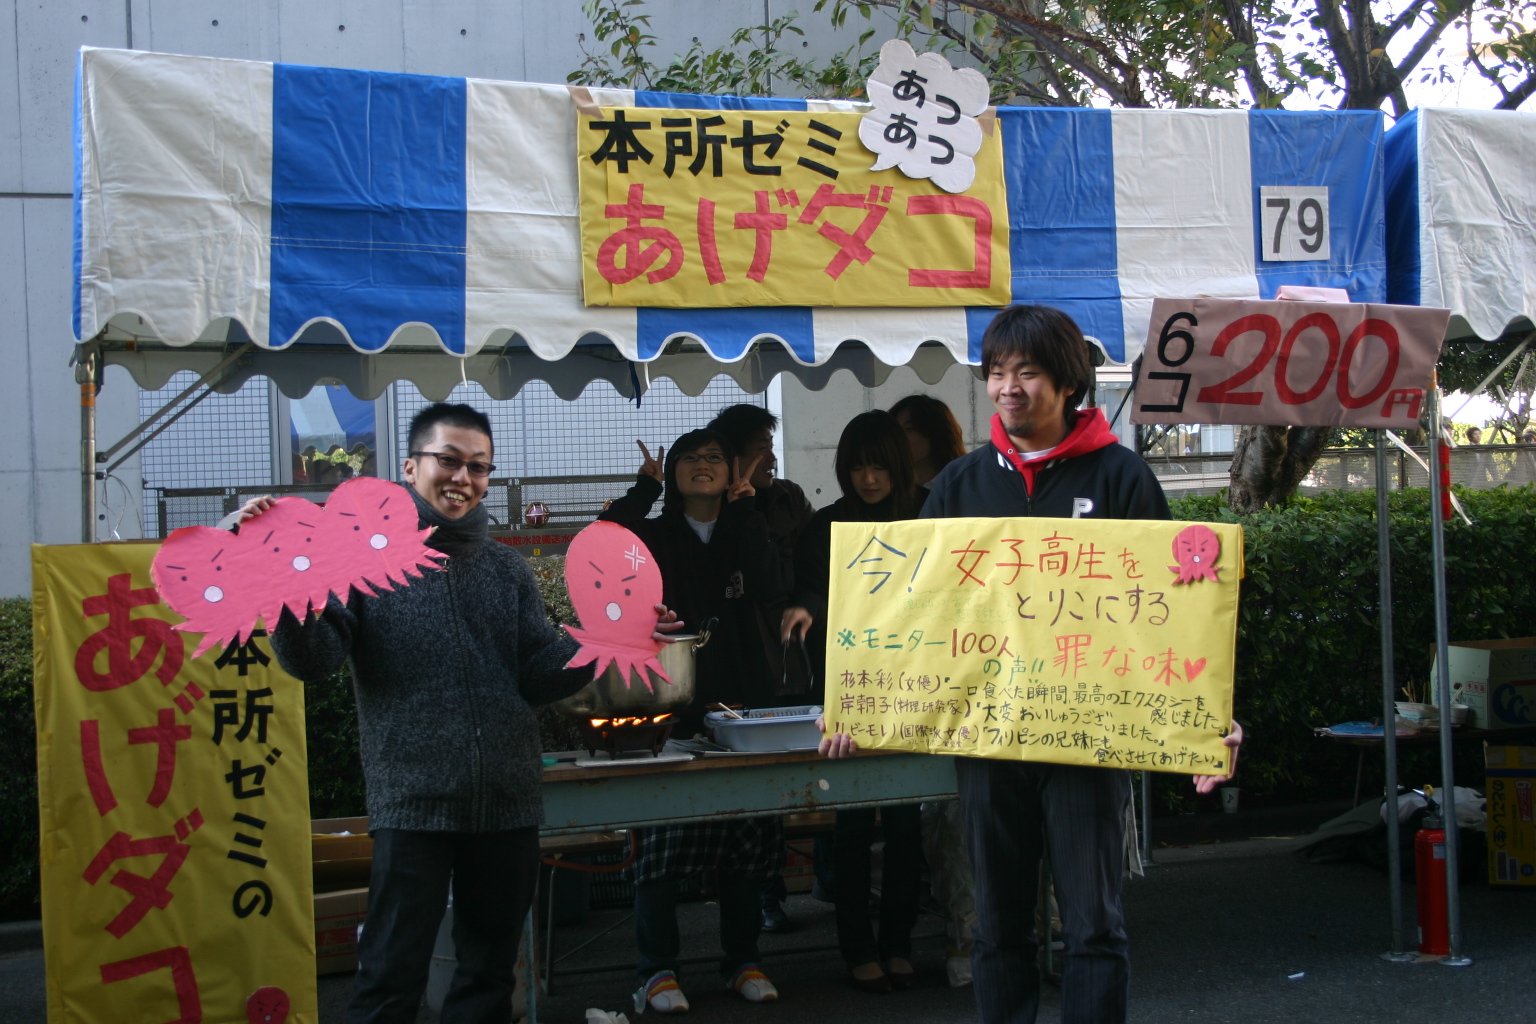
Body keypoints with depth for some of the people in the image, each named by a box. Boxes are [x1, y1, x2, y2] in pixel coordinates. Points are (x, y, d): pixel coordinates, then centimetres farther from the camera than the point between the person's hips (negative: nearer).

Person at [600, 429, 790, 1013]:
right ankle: (658, 971, 5)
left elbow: (774, 588, -7)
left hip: (740, 705, 2)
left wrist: (745, 511, -5)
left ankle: (742, 962, 18)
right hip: (669, 711, -2)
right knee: (660, 847, -4)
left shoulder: (744, 535, 14)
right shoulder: (654, 537, 8)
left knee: (746, 844, 6)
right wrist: (645, 490, -7)